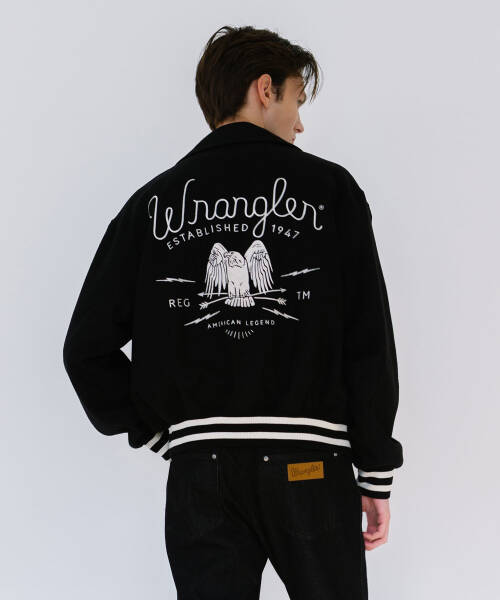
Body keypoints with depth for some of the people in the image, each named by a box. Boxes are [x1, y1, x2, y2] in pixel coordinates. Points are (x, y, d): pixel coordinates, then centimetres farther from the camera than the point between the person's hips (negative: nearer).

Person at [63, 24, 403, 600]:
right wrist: (377, 473, 4)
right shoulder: (329, 189, 1)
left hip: (199, 472, 2)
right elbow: (369, 345, -2)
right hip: (311, 470, -1)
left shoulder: (153, 202, 8)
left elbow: (87, 347, 5)